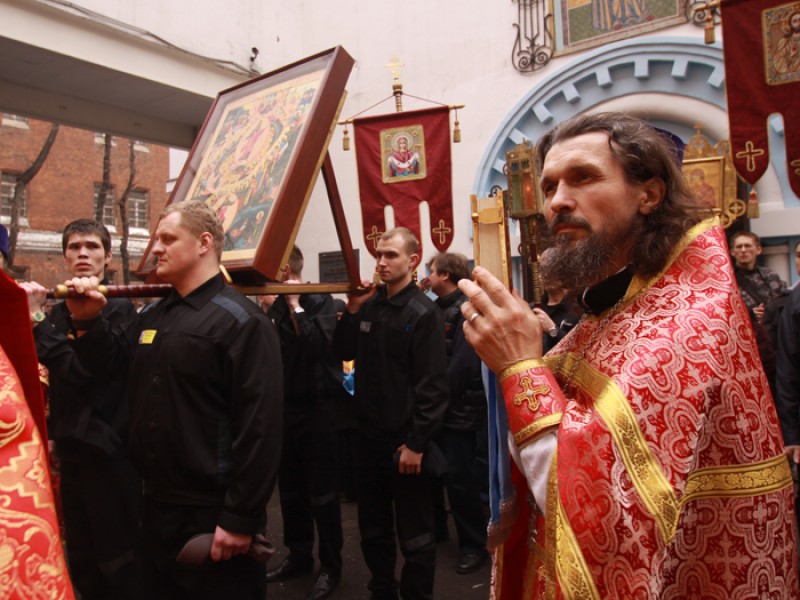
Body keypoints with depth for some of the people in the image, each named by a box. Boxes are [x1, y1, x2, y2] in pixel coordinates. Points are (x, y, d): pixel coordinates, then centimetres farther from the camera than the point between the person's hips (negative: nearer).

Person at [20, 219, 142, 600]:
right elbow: (55, 380, 16)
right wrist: (54, 433, 13)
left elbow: (82, 370, -22)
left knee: (118, 556, 2)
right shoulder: (59, 311, 10)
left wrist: (34, 321, -19)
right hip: (71, 447, 7)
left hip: (108, 447, -7)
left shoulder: (119, 308, -11)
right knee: (80, 556, 18)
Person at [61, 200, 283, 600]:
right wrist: (87, 322, 3)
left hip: (214, 513, -8)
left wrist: (241, 518, -22)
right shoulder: (151, 316, 11)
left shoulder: (240, 321, -16)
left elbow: (260, 424, -22)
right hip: (157, 505, 8)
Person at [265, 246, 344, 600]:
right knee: (290, 486, 15)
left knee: (321, 489, 3)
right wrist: (274, 309, -4)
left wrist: (295, 305, -18)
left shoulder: (319, 301, -7)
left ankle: (330, 564, 18)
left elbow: (318, 345, -25)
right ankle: (298, 555, 31)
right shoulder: (275, 307, 8)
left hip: (317, 406, -6)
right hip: (285, 406, 6)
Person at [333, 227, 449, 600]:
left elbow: (433, 385, -16)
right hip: (369, 435, 7)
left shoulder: (424, 313, -12)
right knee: (372, 527, 20)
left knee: (414, 534, 8)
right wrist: (352, 310, -3)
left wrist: (417, 443, -18)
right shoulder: (370, 305, 8)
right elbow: (343, 353, 10)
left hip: (405, 441, -6)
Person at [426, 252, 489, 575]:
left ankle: (475, 544, 15)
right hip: (438, 406, 9)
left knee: (460, 478, 0)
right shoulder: (439, 308, 12)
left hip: (459, 409, -9)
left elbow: (462, 364, -22)